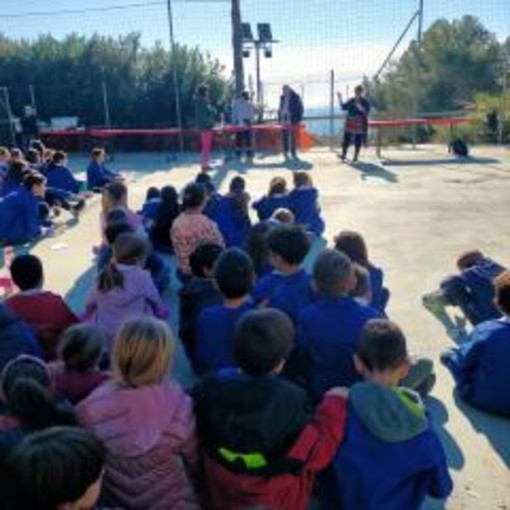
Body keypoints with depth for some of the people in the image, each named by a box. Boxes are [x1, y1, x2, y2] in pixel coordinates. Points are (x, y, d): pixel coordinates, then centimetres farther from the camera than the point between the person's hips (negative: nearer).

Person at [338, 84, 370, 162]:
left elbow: (366, 112, -16)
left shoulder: (365, 102, -4)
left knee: (358, 141, 0)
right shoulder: (351, 100, 9)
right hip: (350, 123, 4)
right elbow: (343, 107, 9)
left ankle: (355, 157, 8)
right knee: (346, 139, -1)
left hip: (359, 124, -4)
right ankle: (343, 155, 4)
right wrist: (340, 99, -1)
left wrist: (358, 105, -24)